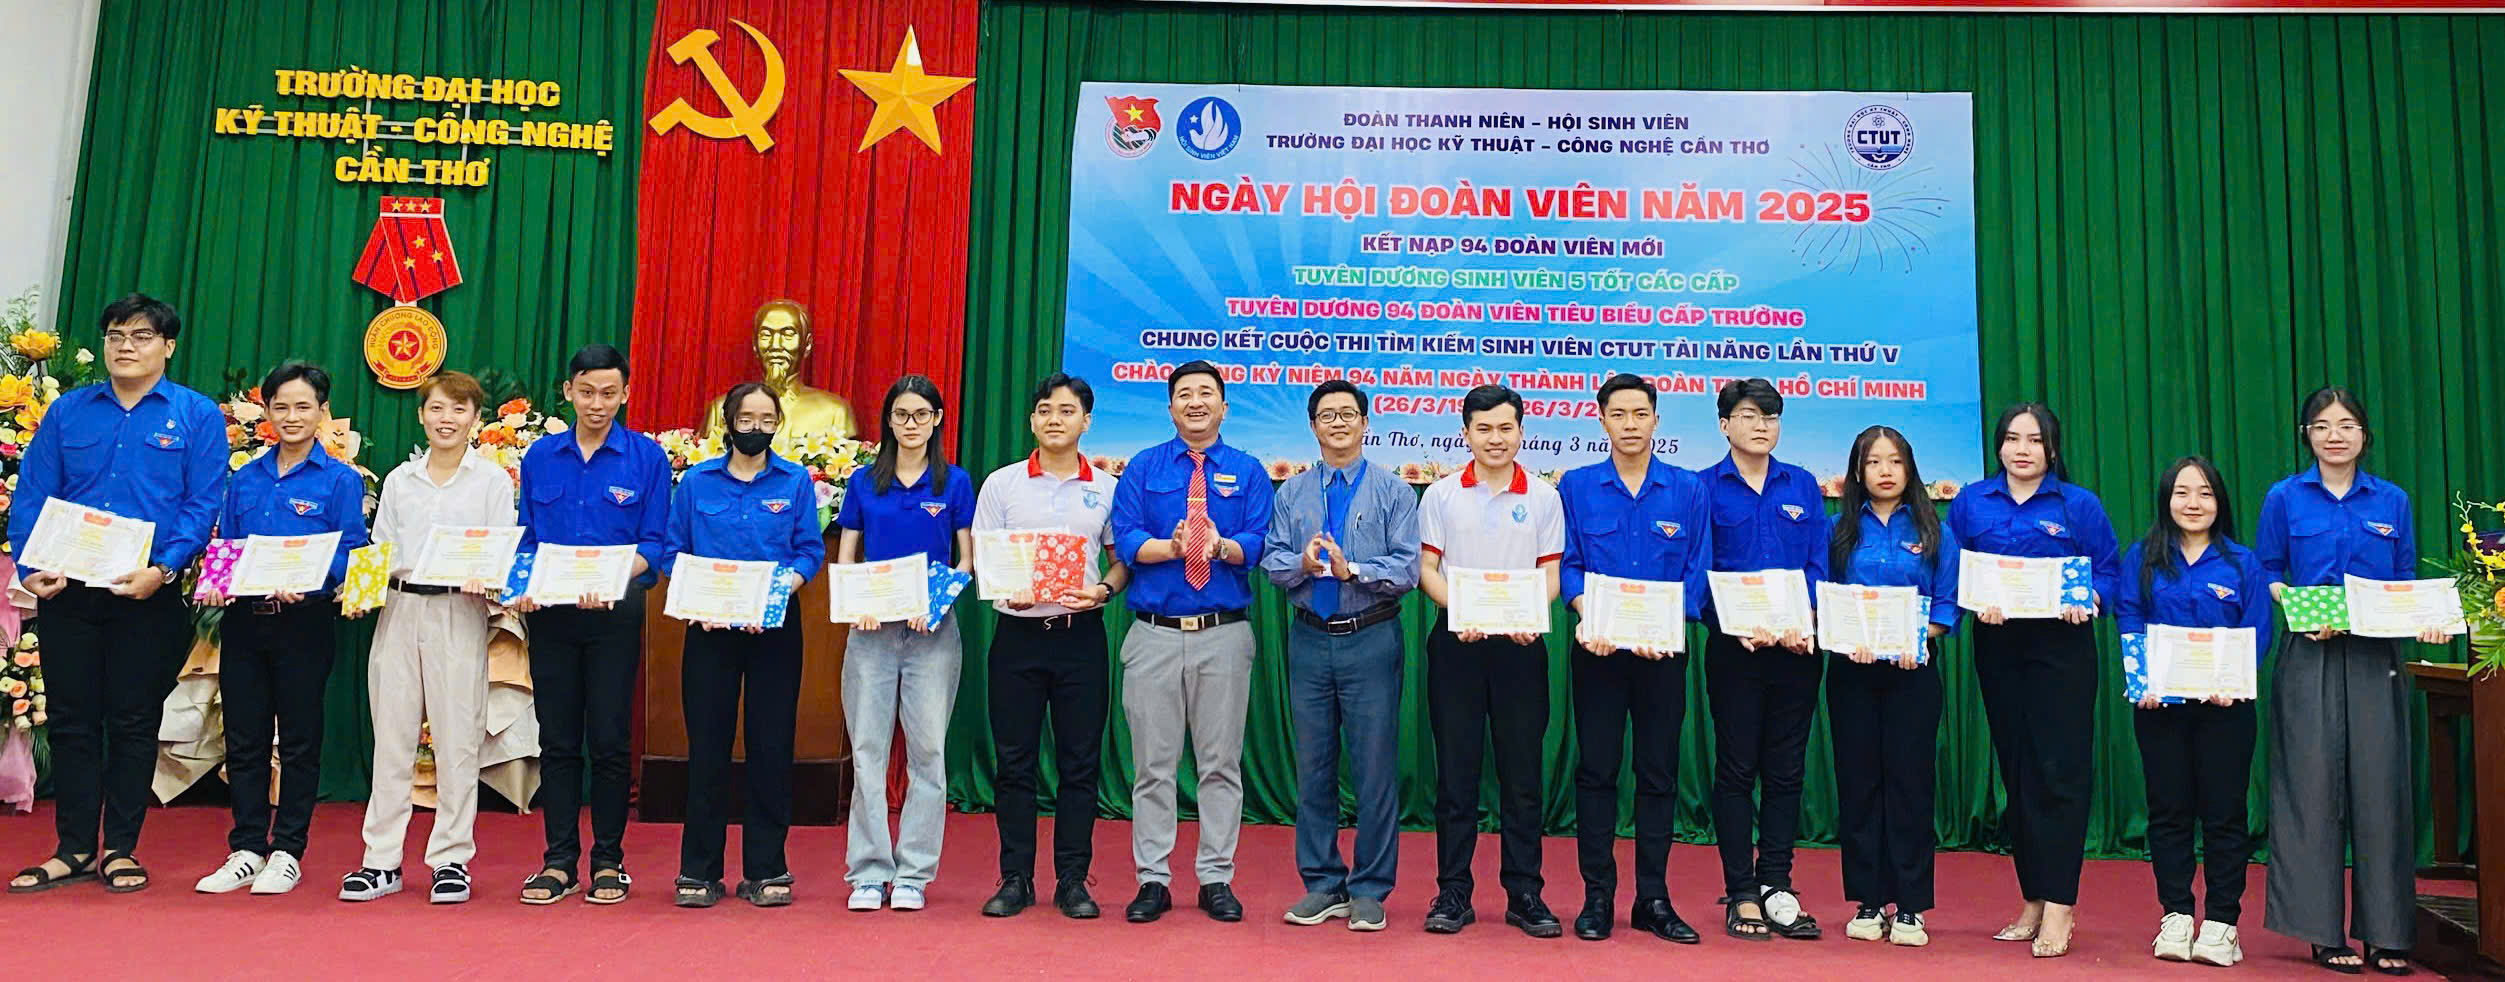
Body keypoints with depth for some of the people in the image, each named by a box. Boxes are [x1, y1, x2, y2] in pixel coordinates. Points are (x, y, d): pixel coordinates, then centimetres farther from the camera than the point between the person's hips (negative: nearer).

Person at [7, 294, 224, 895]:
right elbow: (31, 497, 8)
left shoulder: (197, 416, 2)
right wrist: (29, 568, -6)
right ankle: (73, 850, 18)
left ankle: (121, 850, 15)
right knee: (72, 719, 8)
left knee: (134, 721, 4)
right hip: (67, 591, 3)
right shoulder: (68, 412, 11)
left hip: (147, 595, -3)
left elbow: (203, 505, -5)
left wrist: (163, 568, -18)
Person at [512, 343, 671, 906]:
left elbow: (653, 544, -3)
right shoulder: (539, 457, 10)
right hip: (550, 614, 3)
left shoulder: (647, 458, 0)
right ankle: (559, 862, 15)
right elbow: (526, 538, 12)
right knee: (558, 740, 7)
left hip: (615, 615, -3)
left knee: (608, 740, 1)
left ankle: (609, 860, 12)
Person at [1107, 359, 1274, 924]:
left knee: (1222, 761, 5)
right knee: (1153, 762, 4)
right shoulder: (1142, 468, 8)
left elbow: (1257, 543, -3)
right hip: (1154, 633, 0)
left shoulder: (1247, 471, 9)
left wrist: (1220, 546, -24)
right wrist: (1174, 547, -21)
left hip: (1225, 634, 0)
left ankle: (1216, 879, 16)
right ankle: (1152, 880, 14)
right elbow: (1125, 540, -3)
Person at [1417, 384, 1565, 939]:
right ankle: (1453, 892, 12)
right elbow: (1427, 570, 4)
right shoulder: (1441, 495, 6)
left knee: (1522, 772, 4)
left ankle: (1524, 894, 13)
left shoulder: (1543, 498, 7)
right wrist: (1459, 613, -14)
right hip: (1456, 642, 0)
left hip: (1520, 644, 0)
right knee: (1456, 769, 3)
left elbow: (1551, 574, 5)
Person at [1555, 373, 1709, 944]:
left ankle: (1654, 898, 15)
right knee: (1596, 769, 2)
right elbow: (1567, 566, 2)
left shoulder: (1687, 489, 5)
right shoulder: (1576, 486, 4)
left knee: (1658, 772, 6)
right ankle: (1597, 897, 11)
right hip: (1597, 648, 0)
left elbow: (1696, 572, 1)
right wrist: (1589, 619, -15)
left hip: (1664, 649, 1)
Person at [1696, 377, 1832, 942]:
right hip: (1734, 647, -3)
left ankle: (1775, 886, 16)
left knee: (1786, 769, 7)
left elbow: (1818, 565, 5)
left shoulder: (1802, 486, 11)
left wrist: (1803, 622, -12)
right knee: (1736, 768, 2)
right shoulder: (1704, 487, 1)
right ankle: (1741, 895, 9)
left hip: (1797, 647, 3)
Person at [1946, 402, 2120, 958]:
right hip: (1997, 647, 3)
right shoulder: (1972, 503, 10)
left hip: (2062, 647, -3)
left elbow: (2107, 574, 3)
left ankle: (2058, 907, -4)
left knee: (2059, 771, -7)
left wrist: (2085, 601, -17)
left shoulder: (2079, 505, 3)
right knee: (2016, 771, 8)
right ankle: (2033, 901, 17)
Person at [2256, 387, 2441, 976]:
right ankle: (2324, 932, 5)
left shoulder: (2393, 502, 12)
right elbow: (2266, 578, 5)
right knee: (2315, 785, -2)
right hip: (2310, 658, -2)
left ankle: (2385, 933, 9)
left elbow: (2408, 584, 14)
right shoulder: (2284, 498, 6)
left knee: (2379, 785, 1)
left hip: (2376, 660, 2)